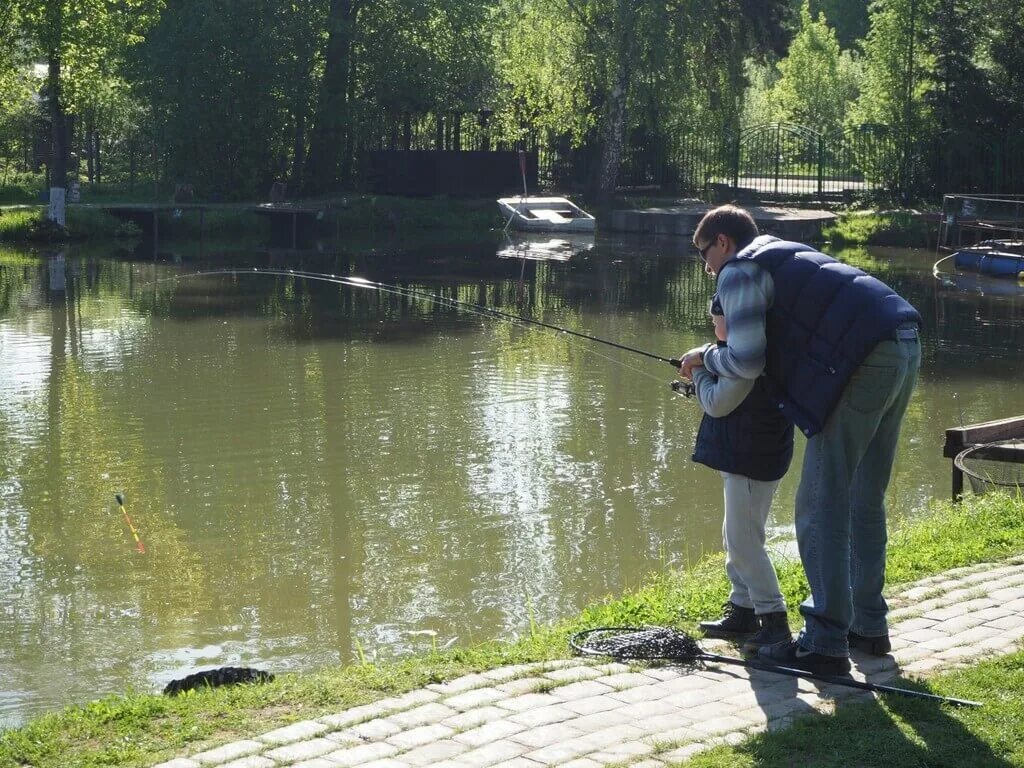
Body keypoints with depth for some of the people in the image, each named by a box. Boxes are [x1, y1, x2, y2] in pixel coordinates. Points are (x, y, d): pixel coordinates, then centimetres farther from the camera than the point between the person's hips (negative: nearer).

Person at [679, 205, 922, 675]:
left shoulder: (739, 271, 1)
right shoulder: (786, 254, 30)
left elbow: (748, 361, -9)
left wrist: (705, 357, 12)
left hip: (864, 362, -10)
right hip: (904, 348, 10)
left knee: (821, 508, -5)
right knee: (864, 501, 19)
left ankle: (825, 644, -5)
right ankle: (868, 625, 27)